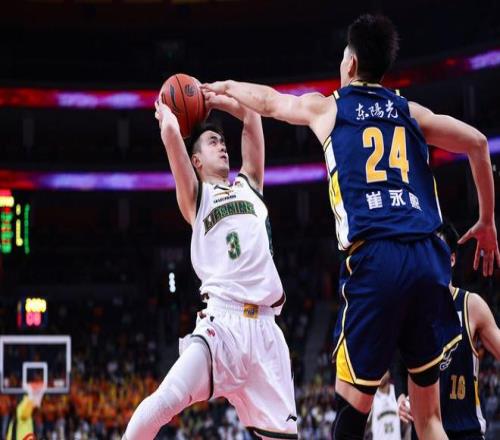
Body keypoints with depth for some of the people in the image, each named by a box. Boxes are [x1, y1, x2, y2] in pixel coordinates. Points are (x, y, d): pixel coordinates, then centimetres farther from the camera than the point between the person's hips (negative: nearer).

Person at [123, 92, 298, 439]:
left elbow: (252, 116, 24)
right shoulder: (196, 195, 13)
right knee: (166, 400, -24)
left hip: (264, 326, 4)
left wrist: (216, 102, 34)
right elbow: (171, 134, 1)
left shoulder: (249, 184, 25)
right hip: (222, 322, -4)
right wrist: (165, 113, 21)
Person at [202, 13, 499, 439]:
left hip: (373, 259, -3)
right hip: (428, 258, 3)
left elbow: (268, 100, 33)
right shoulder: (411, 112, 20)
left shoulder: (326, 107, 15)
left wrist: (224, 86, 53)